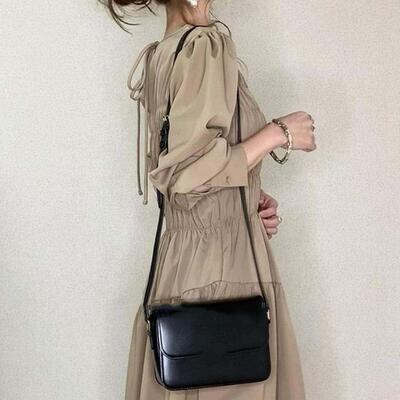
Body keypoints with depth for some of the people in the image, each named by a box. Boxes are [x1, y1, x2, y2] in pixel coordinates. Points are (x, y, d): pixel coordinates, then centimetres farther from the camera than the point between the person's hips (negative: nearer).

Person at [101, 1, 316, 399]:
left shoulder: (159, 54, 11)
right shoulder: (206, 43, -14)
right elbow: (190, 174, -21)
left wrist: (252, 199, 7)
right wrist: (278, 133, -11)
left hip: (179, 255, 8)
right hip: (220, 264, -8)